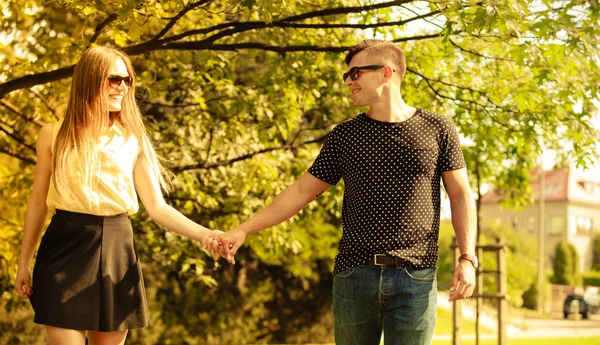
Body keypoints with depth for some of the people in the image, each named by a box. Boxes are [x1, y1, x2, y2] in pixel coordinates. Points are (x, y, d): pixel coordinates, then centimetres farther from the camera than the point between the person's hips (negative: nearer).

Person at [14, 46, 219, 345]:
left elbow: (157, 207, 4)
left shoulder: (133, 140, 7)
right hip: (66, 248, -2)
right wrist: (24, 262, 10)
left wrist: (202, 234, -11)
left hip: (116, 249, 2)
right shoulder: (53, 135, 4)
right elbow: (38, 203, 9)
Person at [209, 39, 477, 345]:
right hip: (353, 274, 2)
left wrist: (467, 258, -8)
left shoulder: (437, 130, 2)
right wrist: (243, 230, 4)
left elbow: (461, 196, 4)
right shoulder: (344, 136, 8)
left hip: (415, 278, -2)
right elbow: (301, 191, 10)